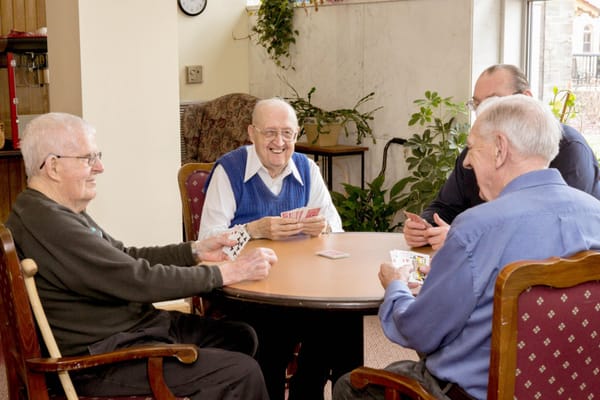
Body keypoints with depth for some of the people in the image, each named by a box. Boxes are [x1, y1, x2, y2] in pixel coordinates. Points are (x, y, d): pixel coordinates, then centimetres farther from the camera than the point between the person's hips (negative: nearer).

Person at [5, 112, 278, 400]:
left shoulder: (59, 212, 9)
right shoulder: (47, 224, -25)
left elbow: (127, 257, 15)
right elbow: (138, 280, -26)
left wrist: (195, 251, 4)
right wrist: (229, 272, -19)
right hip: (101, 361, -11)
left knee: (242, 336, 12)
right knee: (243, 373, -14)